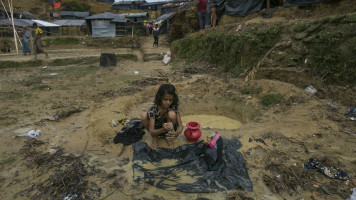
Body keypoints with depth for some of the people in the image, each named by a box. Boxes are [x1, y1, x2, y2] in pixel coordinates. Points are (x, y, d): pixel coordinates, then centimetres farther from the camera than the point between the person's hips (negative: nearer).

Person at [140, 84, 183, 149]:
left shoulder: (174, 107, -22)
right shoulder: (153, 109, -26)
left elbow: (180, 125, -20)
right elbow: (151, 131, -29)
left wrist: (176, 133, -44)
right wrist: (163, 130, -50)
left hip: (169, 130, 1)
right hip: (157, 131, 0)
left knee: (172, 114, -31)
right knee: (143, 115, -27)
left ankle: (169, 138, -4)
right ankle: (154, 138, -3)